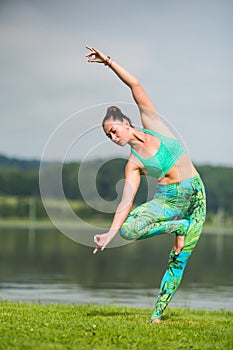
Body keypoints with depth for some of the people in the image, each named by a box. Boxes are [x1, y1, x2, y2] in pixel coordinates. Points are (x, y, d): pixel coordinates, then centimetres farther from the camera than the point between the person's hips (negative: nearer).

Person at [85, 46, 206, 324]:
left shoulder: (153, 125, 3)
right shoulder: (133, 164, 3)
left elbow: (135, 85, 0)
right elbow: (126, 201, -3)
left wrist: (108, 61, -5)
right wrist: (110, 233, -13)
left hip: (195, 197, -1)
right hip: (167, 199, 1)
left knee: (178, 261, -6)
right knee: (128, 230, -25)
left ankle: (157, 313, 4)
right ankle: (178, 227, -5)